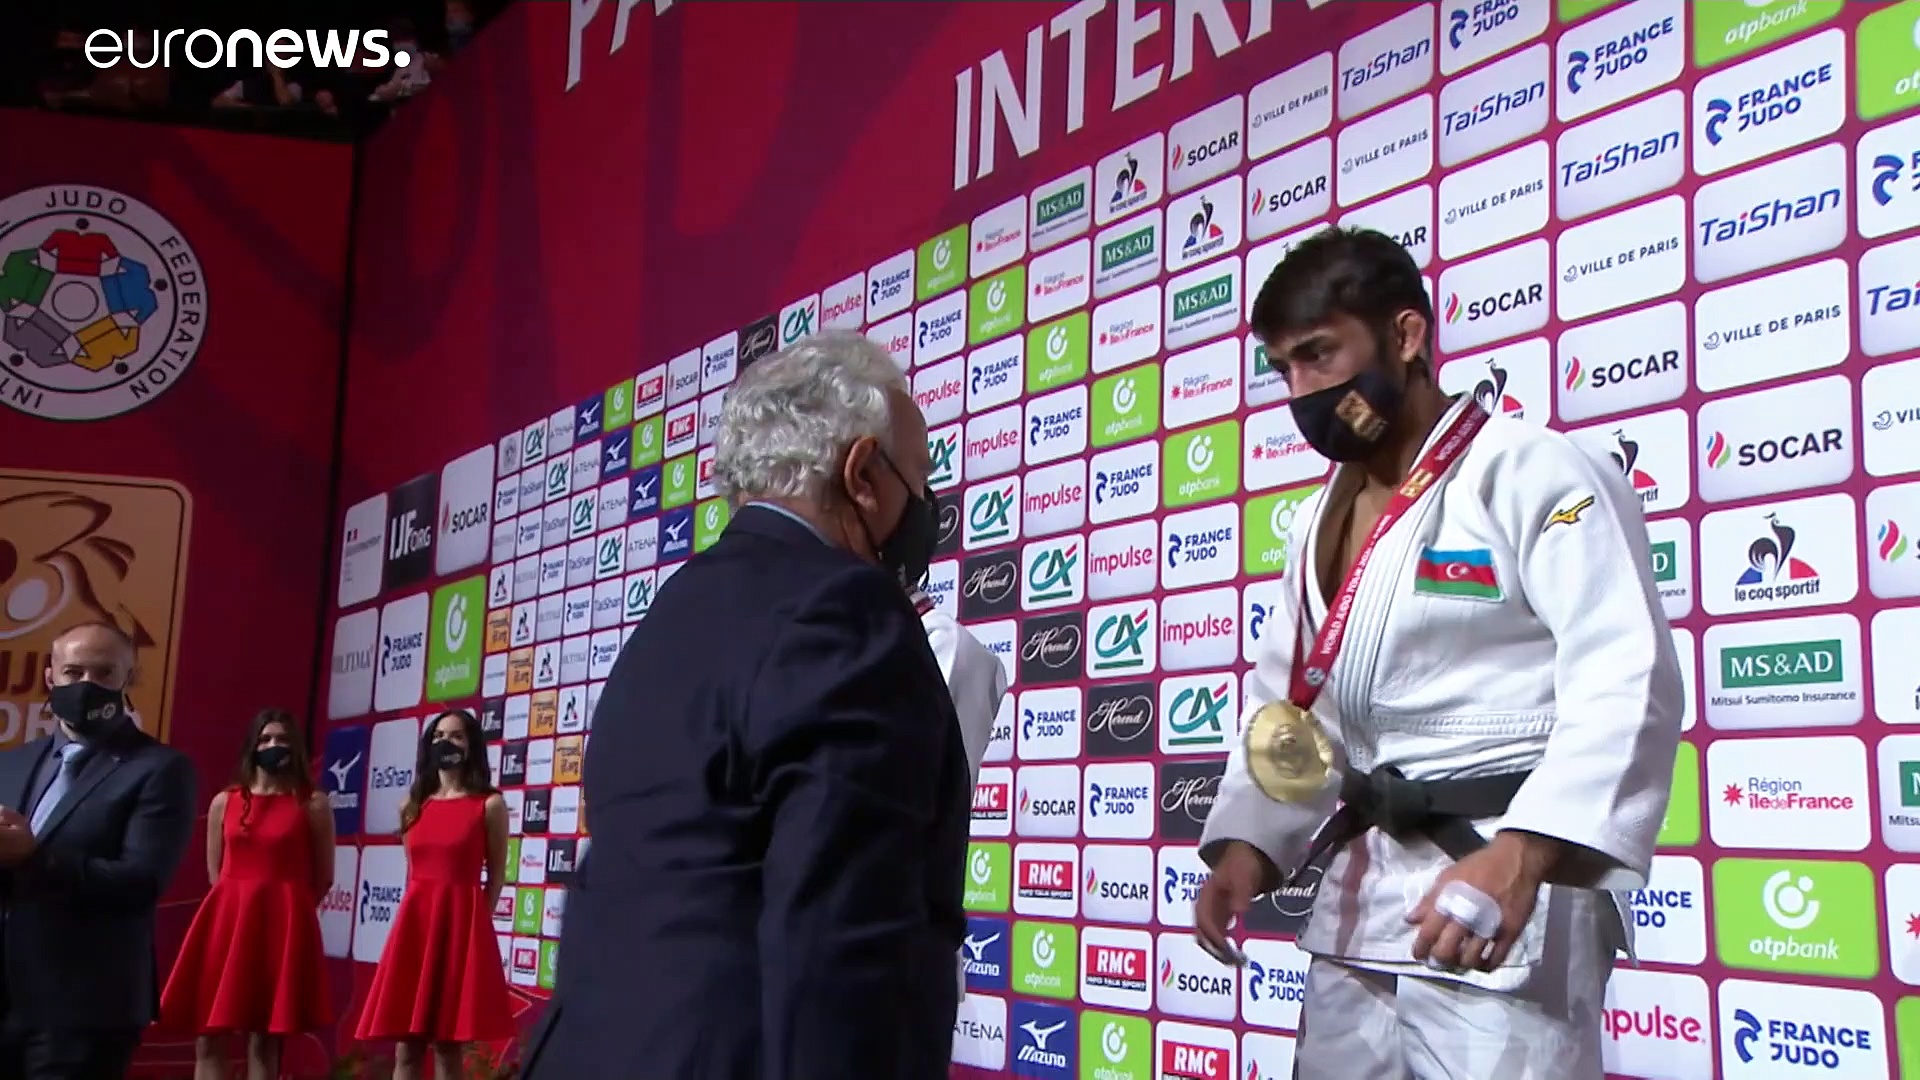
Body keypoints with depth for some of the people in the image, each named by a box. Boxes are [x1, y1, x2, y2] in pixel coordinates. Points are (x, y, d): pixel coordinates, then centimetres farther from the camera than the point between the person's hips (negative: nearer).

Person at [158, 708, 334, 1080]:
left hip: (281, 925, -3)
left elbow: (323, 878, 6)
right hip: (226, 921, 3)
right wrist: (240, 905, 8)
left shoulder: (312, 804, 1)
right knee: (207, 1038, 1)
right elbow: (215, 874, 15)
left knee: (264, 1040, -1)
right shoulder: (224, 802, 9)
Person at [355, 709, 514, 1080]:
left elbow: (497, 875, 2)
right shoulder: (412, 805, 13)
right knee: (405, 1048, 3)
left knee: (447, 1046, -3)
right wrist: (422, 909, 9)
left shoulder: (489, 804, 0)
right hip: (414, 921, 4)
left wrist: (475, 920, -3)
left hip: (460, 923, -4)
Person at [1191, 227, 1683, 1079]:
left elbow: (1626, 680, -19)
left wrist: (1519, 858, -31)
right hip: (1356, 896, 8)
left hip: (1504, 887, -7)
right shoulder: (1320, 523, 17)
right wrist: (1248, 845, 4)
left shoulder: (1531, 474, -8)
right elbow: (1286, 703, 20)